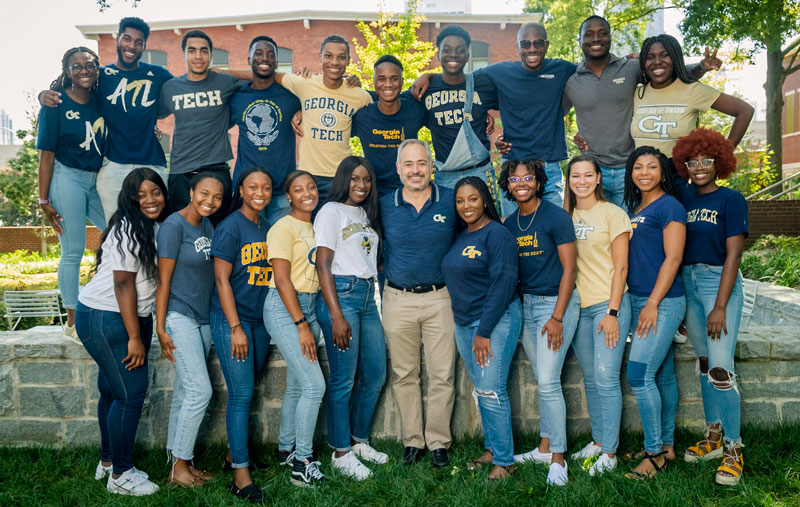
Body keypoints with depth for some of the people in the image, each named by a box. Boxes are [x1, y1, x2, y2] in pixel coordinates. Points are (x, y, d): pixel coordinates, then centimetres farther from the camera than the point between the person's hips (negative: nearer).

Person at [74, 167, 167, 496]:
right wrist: (135, 338, -20)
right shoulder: (127, 229, -19)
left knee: (113, 391, 17)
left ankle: (108, 461, 30)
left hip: (133, 317, 9)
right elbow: (123, 284, -21)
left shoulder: (154, 227, 9)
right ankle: (120, 475, 8)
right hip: (104, 319, -9)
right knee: (131, 392, -6)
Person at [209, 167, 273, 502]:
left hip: (260, 320, 6)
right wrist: (236, 327, -15)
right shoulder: (230, 228, -8)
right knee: (241, 394, -5)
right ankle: (240, 475, 2)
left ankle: (234, 454, 28)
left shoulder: (268, 228, 11)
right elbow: (221, 279, -12)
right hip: (231, 319, -6)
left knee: (246, 391, 13)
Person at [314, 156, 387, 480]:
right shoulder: (331, 211, -4)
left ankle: (360, 441, 27)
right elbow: (323, 265, -11)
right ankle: (341, 453, 11)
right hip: (340, 294, -8)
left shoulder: (366, 213, 19)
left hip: (368, 296, 8)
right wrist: (336, 316, -17)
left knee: (376, 375, 11)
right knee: (343, 379, -3)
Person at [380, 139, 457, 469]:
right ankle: (412, 441, 23)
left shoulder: (451, 200, 0)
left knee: (442, 375, 3)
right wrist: (386, 267, 4)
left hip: (440, 297, -1)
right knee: (404, 375, 9)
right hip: (398, 300, 1)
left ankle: (439, 442, 19)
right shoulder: (385, 206, 2)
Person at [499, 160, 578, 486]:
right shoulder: (509, 224, 9)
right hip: (525, 303, 6)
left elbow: (569, 268, -11)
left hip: (556, 302, -6)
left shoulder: (556, 216, -9)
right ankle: (544, 448, 24)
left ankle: (557, 459, 4)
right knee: (543, 380, 13)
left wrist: (557, 317, -14)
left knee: (548, 381, -8)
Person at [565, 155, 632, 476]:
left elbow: (620, 267, -7)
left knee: (606, 379, -6)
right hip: (578, 306, 5)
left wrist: (612, 312, -13)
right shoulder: (565, 216, 9)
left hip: (608, 304, -5)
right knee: (590, 378, 12)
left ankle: (609, 453, 5)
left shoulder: (612, 214, -5)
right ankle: (597, 441, 25)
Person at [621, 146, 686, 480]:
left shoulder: (669, 206, -8)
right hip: (638, 300, 8)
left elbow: (672, 259, -15)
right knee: (662, 374, 13)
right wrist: (633, 301, 15)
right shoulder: (634, 209, 15)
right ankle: (667, 445, 23)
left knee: (639, 374, -11)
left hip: (662, 302, -8)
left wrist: (652, 304, -18)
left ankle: (655, 453, 1)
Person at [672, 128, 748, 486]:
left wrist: (720, 306, -15)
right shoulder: (685, 196, 8)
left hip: (718, 281, -5)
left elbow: (733, 254, -10)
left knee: (720, 369, -10)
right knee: (704, 363, 12)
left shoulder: (731, 199, -5)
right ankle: (713, 437, 24)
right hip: (687, 282, 5)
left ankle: (733, 449, 2)